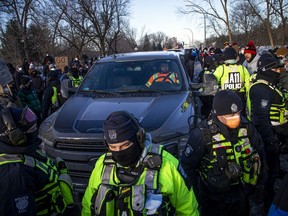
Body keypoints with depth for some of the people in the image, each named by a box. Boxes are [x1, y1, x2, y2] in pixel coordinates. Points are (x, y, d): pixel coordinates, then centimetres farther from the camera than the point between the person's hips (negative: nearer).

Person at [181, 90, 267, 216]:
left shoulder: (247, 127, -12)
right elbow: (188, 164, -13)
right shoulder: (202, 134, -24)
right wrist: (198, 191, -8)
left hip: (245, 194, 4)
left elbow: (259, 156, 3)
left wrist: (259, 185, 7)